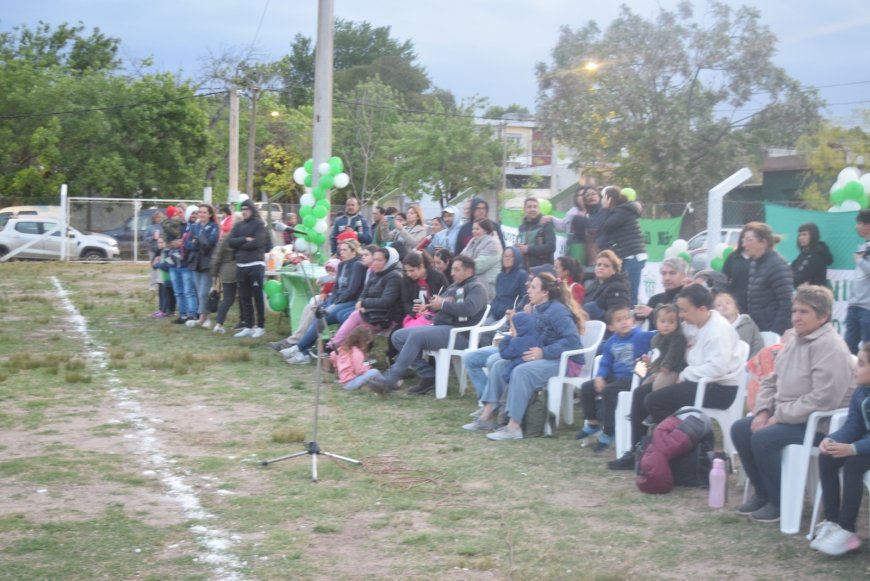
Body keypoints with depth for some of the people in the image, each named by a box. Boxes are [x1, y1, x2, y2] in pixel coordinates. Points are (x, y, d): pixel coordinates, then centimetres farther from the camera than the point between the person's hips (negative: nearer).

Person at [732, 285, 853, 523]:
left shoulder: (830, 347, -20)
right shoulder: (794, 338, 10)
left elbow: (823, 399, -28)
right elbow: (772, 380, 17)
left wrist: (778, 417, -22)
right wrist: (763, 411, -2)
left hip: (819, 424, -9)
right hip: (786, 416, 9)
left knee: (763, 438, -26)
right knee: (740, 429, -2)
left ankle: (781, 502, -7)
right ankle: (763, 493, 11)